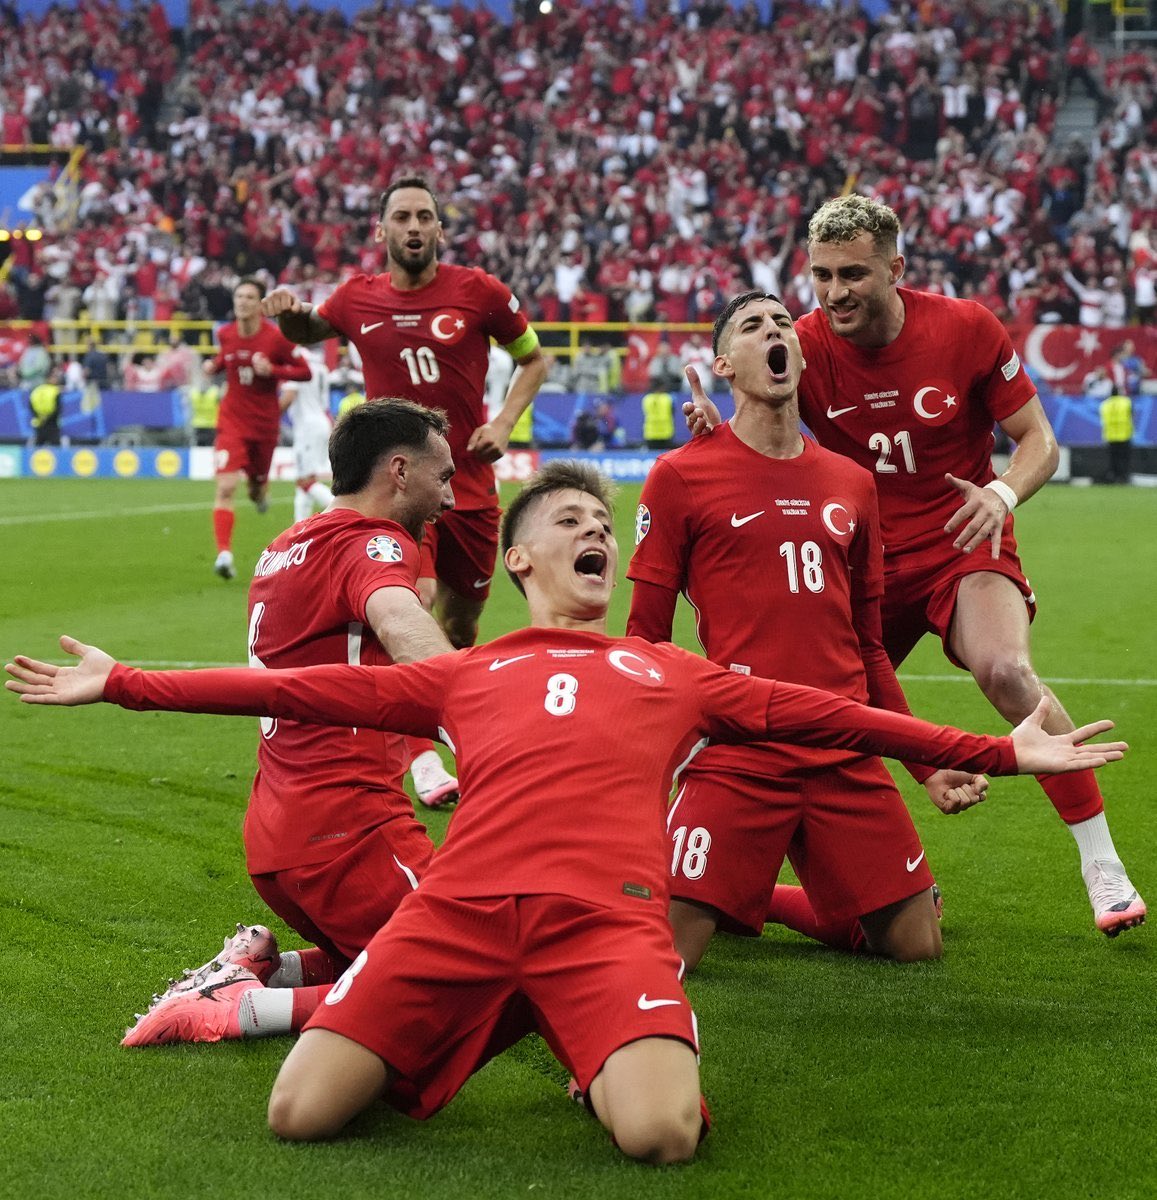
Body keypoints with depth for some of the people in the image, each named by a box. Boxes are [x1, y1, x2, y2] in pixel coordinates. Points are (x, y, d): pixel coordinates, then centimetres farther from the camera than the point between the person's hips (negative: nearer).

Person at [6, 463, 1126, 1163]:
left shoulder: (671, 673, 28)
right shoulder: (464, 674, 27)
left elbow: (824, 713, 25)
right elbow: (300, 689, 25)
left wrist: (997, 750, 20)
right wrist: (120, 684, 20)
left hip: (607, 917, -1)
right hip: (458, 906, 1)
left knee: (662, 1135, -29)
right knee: (301, 1112, -16)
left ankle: (608, 1057, 8)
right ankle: (479, 1033, 12)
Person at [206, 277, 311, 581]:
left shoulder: (276, 338, -12)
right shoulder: (225, 335, -2)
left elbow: (305, 371, -7)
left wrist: (271, 369, -22)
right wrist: (214, 366, -2)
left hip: (265, 424, 0)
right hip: (232, 421, 0)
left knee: (258, 481, 17)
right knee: (225, 487, -16)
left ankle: (259, 490, 58)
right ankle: (224, 554, -21)